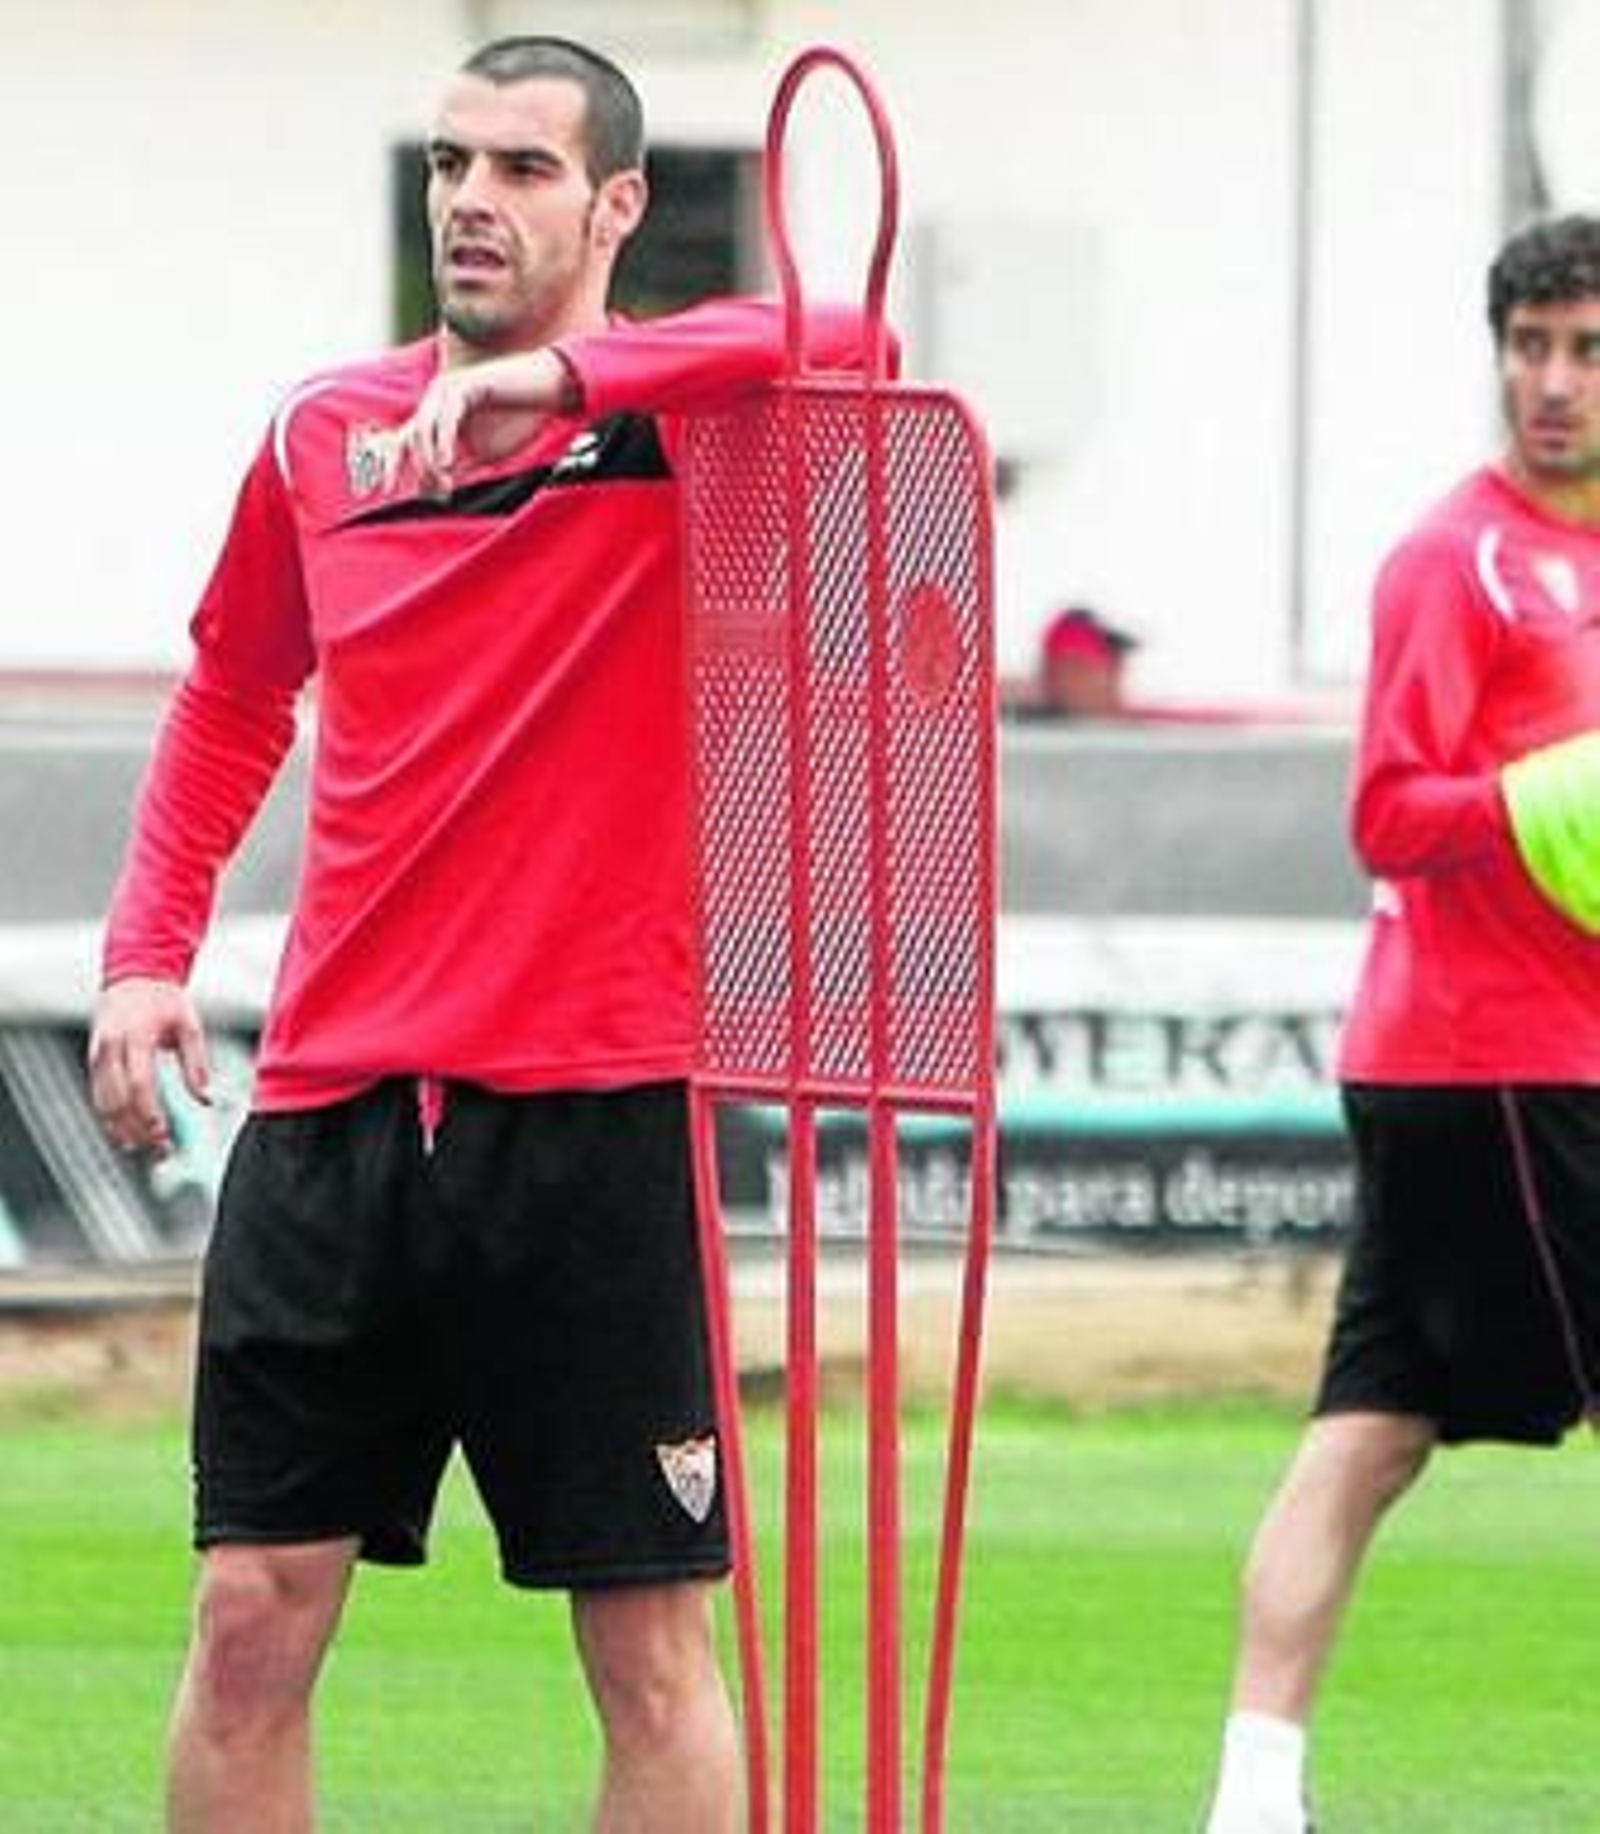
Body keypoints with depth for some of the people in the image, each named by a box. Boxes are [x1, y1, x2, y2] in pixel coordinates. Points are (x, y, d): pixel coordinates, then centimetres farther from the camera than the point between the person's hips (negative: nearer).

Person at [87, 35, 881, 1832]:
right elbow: (229, 696, 25)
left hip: (594, 1108, -4)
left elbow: (846, 346, -25)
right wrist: (147, 952, 14)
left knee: (648, 1644, 0)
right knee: (252, 1622, 3)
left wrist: (561, 373, -33)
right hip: (331, 1102, 4)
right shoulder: (323, 433, 11)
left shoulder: (681, 421, -3)